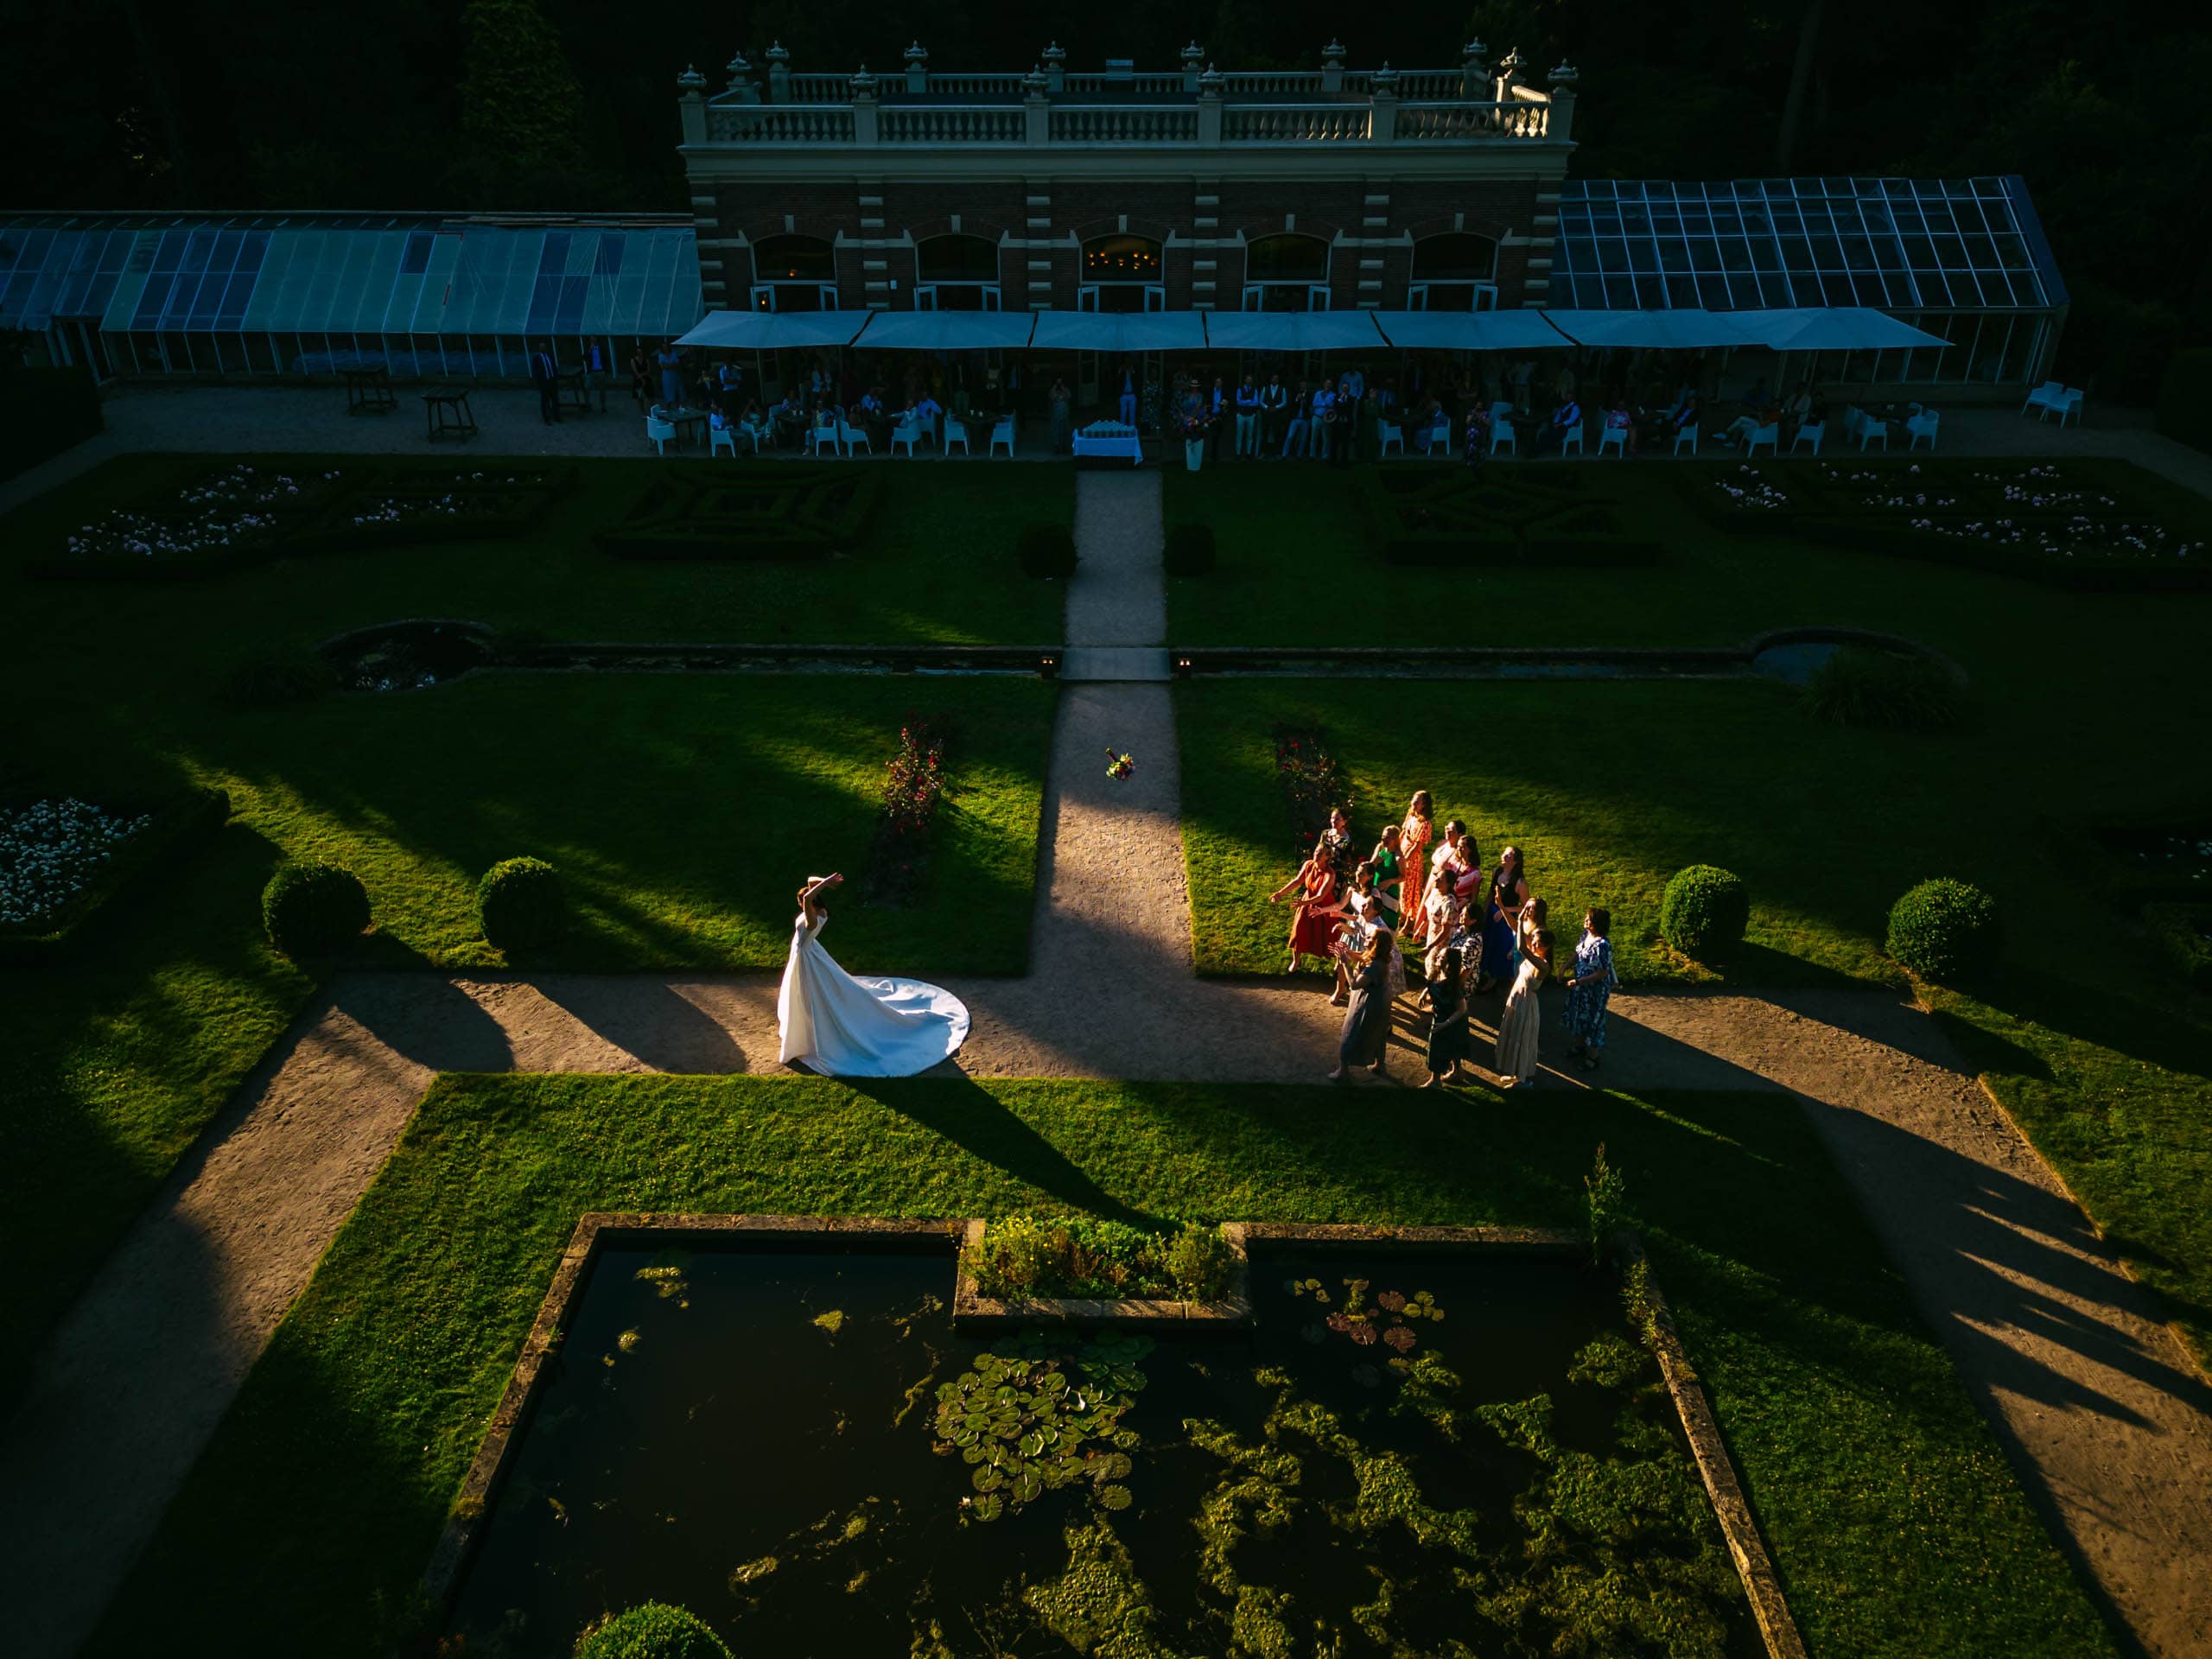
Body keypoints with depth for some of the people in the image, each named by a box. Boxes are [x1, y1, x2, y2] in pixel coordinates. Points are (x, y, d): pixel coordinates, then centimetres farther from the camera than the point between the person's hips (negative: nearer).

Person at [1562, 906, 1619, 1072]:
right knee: (1578, 1016, 25)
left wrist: (1579, 981, -23)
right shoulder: (1586, 934, -7)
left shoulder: (1602, 945, -32)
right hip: (1580, 985, 8)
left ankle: (1592, 1058, 28)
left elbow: (1603, 973, -26)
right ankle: (1579, 1046, 49)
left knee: (1592, 1021, 10)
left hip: (1595, 989, -8)